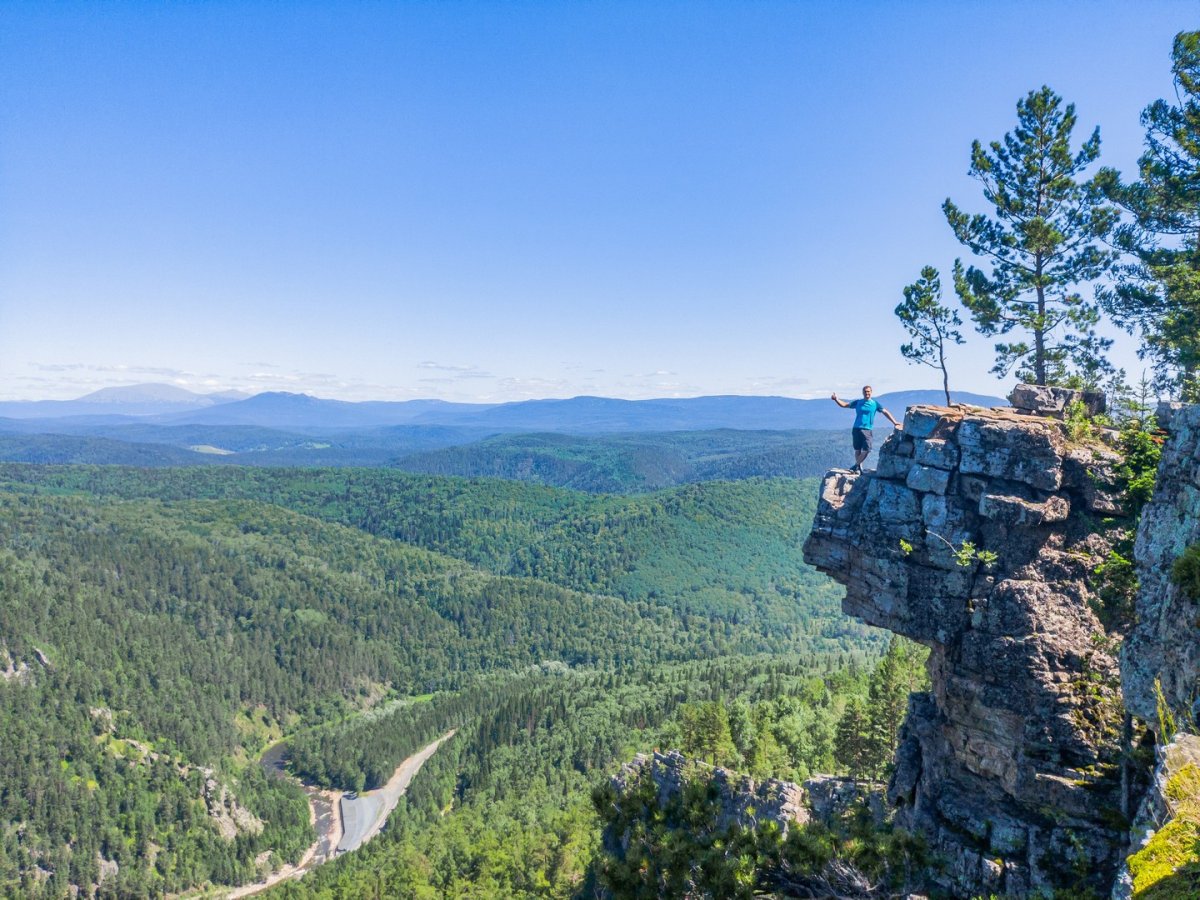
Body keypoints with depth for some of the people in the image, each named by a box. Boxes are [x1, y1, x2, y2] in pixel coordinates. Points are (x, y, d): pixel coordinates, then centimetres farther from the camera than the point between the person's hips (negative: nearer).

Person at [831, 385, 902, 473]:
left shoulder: (875, 404, 10)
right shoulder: (858, 403, 12)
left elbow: (885, 412, 13)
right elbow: (844, 405, 11)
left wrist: (894, 422, 10)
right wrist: (836, 399, -5)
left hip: (867, 430, -1)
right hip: (856, 429, 1)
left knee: (867, 450, -13)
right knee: (857, 450, 2)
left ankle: (856, 465, 3)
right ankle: (858, 467, 13)